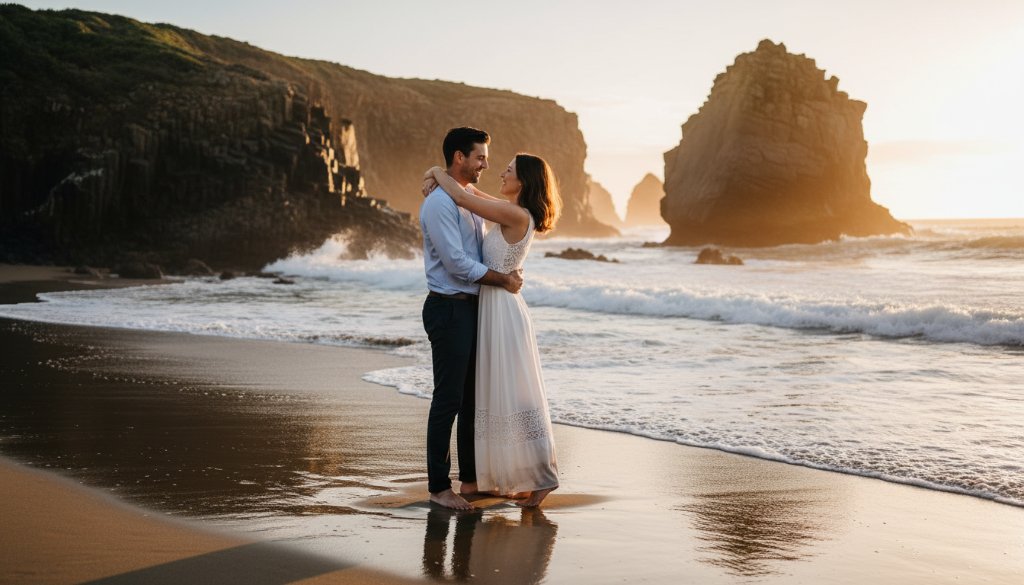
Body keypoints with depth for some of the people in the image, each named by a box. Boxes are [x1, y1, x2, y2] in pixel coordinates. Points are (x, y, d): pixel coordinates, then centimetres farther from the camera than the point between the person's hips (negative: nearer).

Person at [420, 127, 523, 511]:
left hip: (472, 307, 9)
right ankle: (438, 487, 3)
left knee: (474, 396, 14)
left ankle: (470, 477, 25)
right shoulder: (439, 203, -14)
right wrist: (503, 280, -12)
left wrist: (508, 275, 4)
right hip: (449, 309, -9)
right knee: (448, 399, -5)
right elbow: (457, 262, -19)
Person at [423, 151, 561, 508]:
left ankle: (541, 476, 1)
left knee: (513, 394, -5)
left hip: (503, 308, -10)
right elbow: (470, 191, 23)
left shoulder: (516, 215, -17)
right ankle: (512, 477, 19)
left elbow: (462, 198, -19)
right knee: (499, 394, 13)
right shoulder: (512, 212, 11)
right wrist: (439, 179, 7)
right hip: (494, 306, 10)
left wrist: (438, 172, -2)